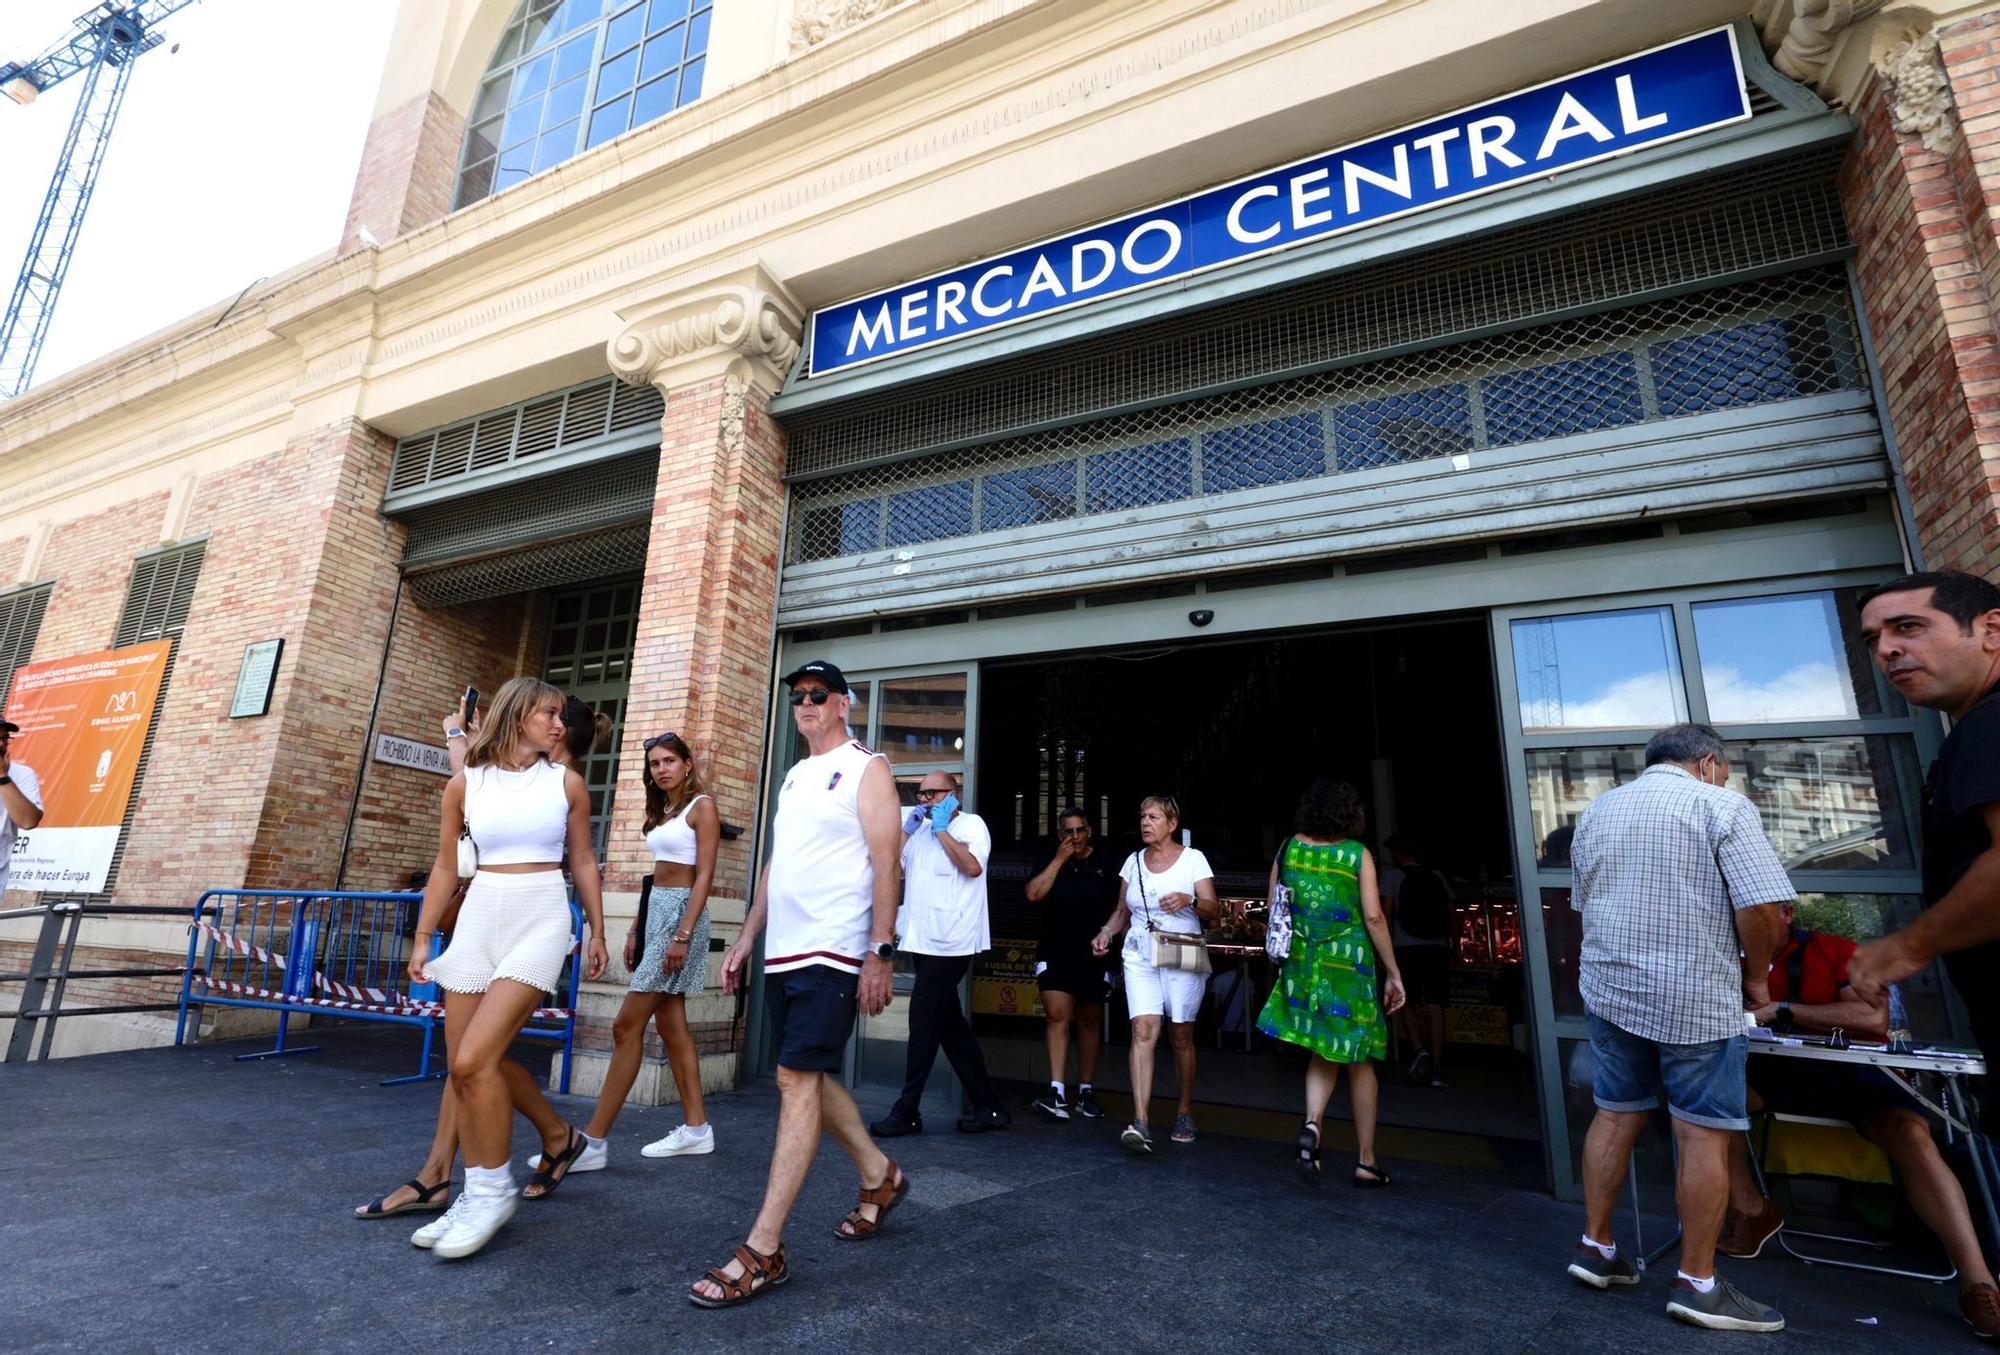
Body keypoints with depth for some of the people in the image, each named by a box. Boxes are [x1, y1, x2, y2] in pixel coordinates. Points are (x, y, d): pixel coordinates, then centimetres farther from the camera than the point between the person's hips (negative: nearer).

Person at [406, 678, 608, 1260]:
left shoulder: (566, 783, 1)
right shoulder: (465, 784, 5)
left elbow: (583, 861, 8)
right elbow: (446, 867, 13)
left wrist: (597, 933, 8)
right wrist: (423, 938, 11)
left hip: (541, 922, -3)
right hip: (478, 922, 3)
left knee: (474, 1060, -13)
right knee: (463, 1070, 7)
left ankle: (494, 1189, 6)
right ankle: (476, 1195, 24)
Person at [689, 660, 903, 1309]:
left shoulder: (866, 768, -5)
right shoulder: (793, 777, 18)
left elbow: (885, 864, -12)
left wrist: (880, 952, -18)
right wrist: (746, 940, 16)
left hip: (833, 952, -8)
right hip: (783, 951, 8)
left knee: (798, 1080, -8)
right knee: (809, 1078, 14)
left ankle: (763, 1251, 0)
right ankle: (880, 1176, 34)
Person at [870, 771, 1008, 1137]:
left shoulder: (971, 823, -2)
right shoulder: (920, 829, 20)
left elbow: (973, 866, -19)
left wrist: (941, 828, -11)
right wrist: (907, 831, 5)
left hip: (949, 942, -8)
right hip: (923, 940, 8)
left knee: (924, 1020, -6)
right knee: (951, 1025, 10)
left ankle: (907, 1112, 3)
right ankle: (989, 1107, 18)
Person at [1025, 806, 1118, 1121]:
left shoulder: (1104, 865, 3)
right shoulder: (1050, 862, 3)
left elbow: (1120, 907, 8)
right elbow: (1033, 894, -12)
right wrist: (1059, 860, -13)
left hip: (1094, 956, 1)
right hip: (1055, 954, -1)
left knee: (1089, 1022, 10)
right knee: (1058, 1016, -13)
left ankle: (1086, 1092, 22)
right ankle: (1056, 1092, -12)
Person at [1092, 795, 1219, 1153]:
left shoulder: (1193, 859, 0)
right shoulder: (1133, 861, 10)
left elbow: (1214, 910, -5)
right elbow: (1122, 911, 16)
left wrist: (1189, 900, -24)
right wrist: (1106, 932, -2)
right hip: (1140, 956, 2)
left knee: (1181, 1037, 7)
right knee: (1143, 1030, -12)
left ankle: (1185, 1113, 26)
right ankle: (1140, 1123, -15)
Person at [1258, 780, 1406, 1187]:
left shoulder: (1288, 849, 2)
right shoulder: (1358, 854, -7)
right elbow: (1374, 917, -9)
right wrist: (1393, 973, -1)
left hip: (1301, 964, 3)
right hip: (1349, 966, -3)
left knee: (1323, 1053, 17)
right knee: (1359, 1060, 10)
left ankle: (1311, 1125, -6)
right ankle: (1366, 1162, 19)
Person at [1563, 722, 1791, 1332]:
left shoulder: (1596, 812, 11)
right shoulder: (1721, 806, -7)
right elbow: (1762, 908, -14)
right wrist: (1755, 976, 2)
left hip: (1609, 988, 5)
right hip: (1696, 997, -5)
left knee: (1615, 1116, 14)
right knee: (1704, 1135, 5)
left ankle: (1596, 1246, 22)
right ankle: (1698, 1283, 14)